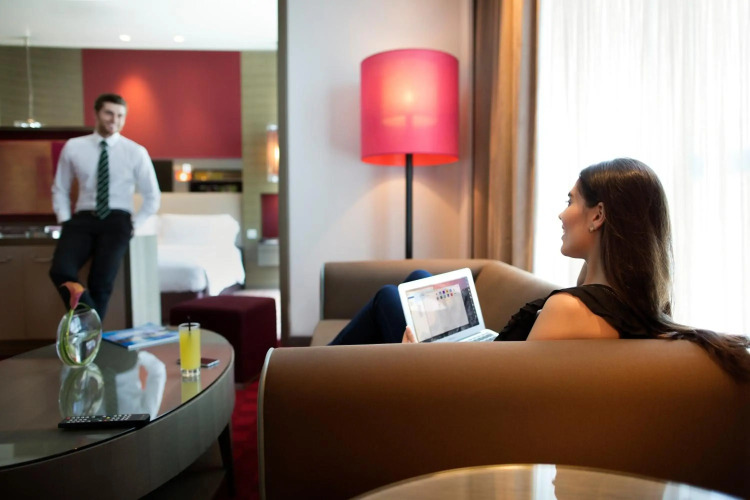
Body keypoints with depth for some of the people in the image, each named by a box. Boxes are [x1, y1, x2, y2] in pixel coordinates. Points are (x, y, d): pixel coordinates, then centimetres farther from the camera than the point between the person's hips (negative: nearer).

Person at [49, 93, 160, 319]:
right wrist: (65, 220, 5)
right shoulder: (73, 147, 8)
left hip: (117, 220, -2)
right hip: (83, 219, 2)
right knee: (60, 270, -22)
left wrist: (133, 224, 0)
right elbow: (59, 189, 18)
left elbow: (152, 197, 8)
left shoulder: (136, 152, 3)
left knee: (102, 281, -18)